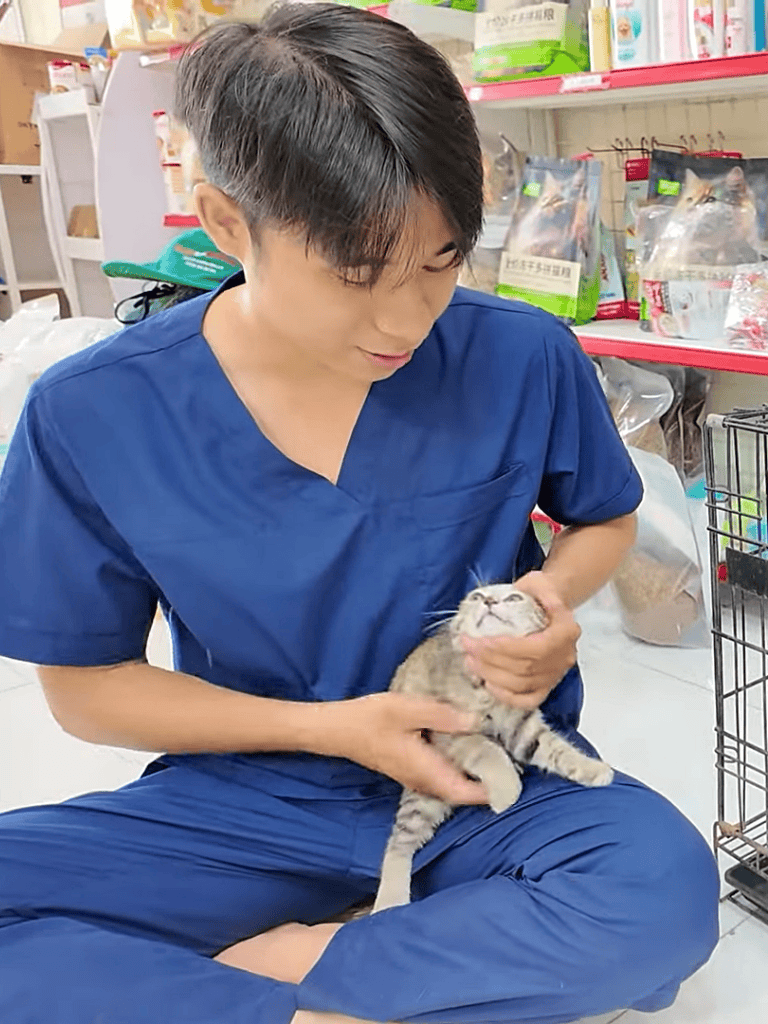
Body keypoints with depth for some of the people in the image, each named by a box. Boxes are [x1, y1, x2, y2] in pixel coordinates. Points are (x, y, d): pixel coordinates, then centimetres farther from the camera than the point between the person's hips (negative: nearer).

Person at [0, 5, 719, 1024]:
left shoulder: (526, 358, -12)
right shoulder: (95, 415, -13)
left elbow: (604, 518, 9)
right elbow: (86, 683, -3)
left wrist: (556, 595, -15)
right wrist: (325, 727, -15)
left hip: (492, 784, 1)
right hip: (245, 802, 0)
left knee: (666, 888, -31)